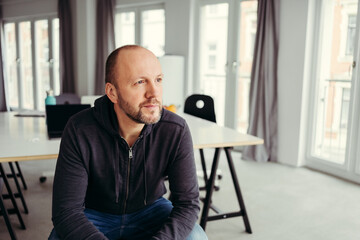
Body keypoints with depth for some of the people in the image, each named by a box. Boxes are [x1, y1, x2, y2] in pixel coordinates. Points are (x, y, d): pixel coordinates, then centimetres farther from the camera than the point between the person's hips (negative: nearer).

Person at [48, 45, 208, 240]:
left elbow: (188, 202, -17)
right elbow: (66, 211, -23)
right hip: (94, 215, -1)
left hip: (149, 210, 1)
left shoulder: (176, 131, -21)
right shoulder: (79, 130, -24)